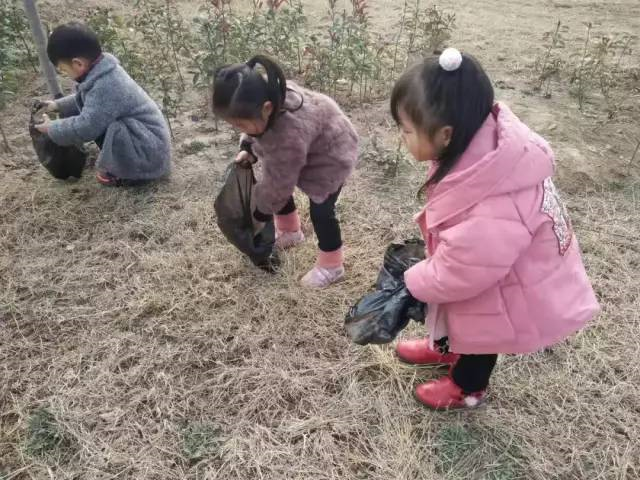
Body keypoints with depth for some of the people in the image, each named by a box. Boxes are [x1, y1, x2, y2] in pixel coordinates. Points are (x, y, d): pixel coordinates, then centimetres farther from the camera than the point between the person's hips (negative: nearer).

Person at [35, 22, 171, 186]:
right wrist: (58, 105, 16)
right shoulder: (101, 71, 3)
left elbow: (85, 127, -28)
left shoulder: (105, 87, -28)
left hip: (149, 151, -10)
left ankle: (128, 174, -5)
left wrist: (51, 129, -13)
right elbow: (83, 100, 23)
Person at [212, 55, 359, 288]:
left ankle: (331, 266, 9)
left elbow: (278, 182, -31)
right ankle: (290, 232, 40)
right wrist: (247, 148, -13)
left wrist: (260, 214, -17)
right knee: (278, 188, 16)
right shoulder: (261, 92, -22)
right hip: (304, 149, 9)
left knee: (320, 210, -11)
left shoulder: (290, 135, -46)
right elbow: (255, 128, 3)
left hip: (330, 154, -9)